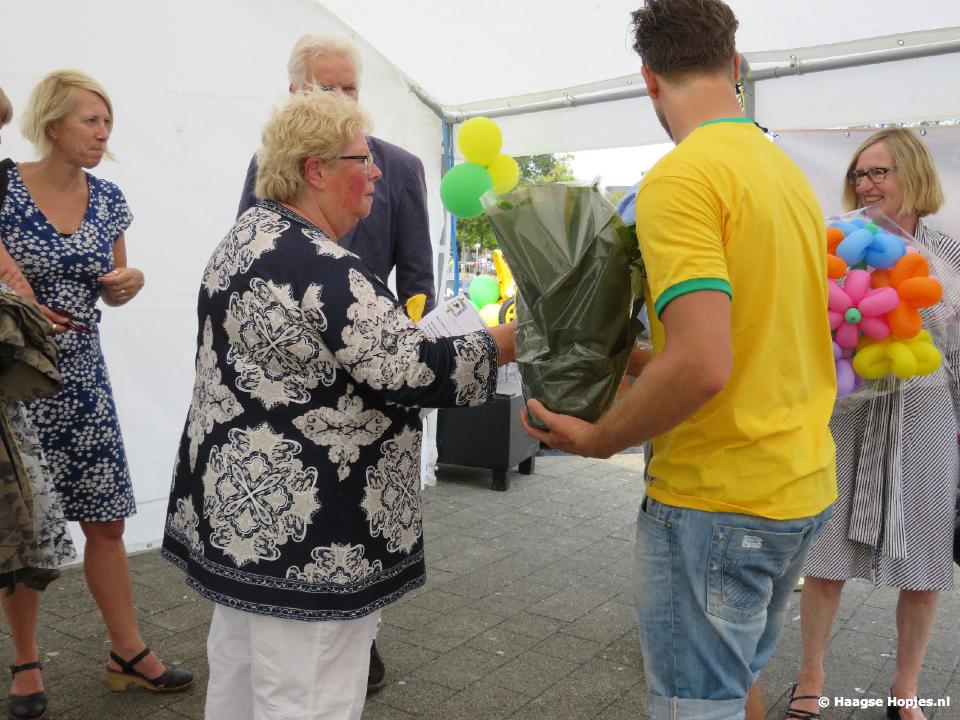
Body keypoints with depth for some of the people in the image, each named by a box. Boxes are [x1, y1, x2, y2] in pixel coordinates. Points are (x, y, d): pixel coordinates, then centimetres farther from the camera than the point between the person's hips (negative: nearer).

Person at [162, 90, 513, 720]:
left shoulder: (249, 237, 9)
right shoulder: (318, 268, -23)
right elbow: (409, 370, -25)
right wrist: (498, 346, -10)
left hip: (240, 508, 11)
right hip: (303, 533, -10)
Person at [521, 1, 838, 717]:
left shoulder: (680, 178, -18)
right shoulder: (789, 171, 9)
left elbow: (701, 366, -27)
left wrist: (598, 439, -12)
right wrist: (654, 364, 19)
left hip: (717, 499, -8)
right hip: (804, 487, 9)